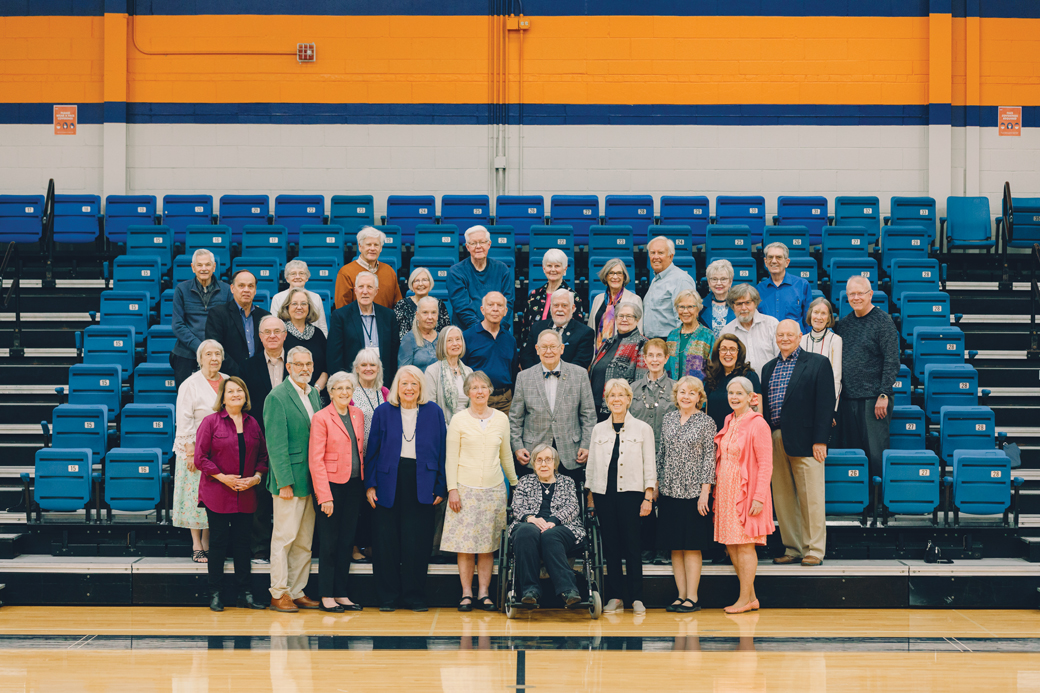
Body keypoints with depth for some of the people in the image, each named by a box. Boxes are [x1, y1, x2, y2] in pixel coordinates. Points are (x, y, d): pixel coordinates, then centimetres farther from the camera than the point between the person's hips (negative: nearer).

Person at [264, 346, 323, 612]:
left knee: (304, 541, 11)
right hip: (290, 480, -7)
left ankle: (297, 592, 18)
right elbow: (276, 445, -14)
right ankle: (278, 593, 6)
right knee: (284, 538, -2)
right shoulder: (277, 398, -11)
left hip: (312, 479, 7)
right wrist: (284, 482, -17)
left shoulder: (314, 393, 13)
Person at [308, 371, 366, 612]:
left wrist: (363, 483, 7)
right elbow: (315, 459, -11)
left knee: (347, 541, 8)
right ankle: (326, 596, 6)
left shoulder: (358, 415, 10)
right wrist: (325, 496, -16)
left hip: (354, 484, 6)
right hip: (331, 484, -6)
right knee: (329, 542, -1)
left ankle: (341, 593, 15)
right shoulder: (321, 418, -8)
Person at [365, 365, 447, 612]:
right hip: (389, 483, 0)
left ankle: (414, 596, 11)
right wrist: (370, 485, -1)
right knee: (386, 541, 1)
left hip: (421, 484, 0)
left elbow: (441, 451, 6)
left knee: (418, 542, 1)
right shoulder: (383, 412, 5)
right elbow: (372, 450, 7)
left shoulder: (434, 412, 5)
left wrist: (440, 487, 1)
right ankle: (387, 596, 11)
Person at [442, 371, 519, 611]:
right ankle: (466, 593, 3)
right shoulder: (459, 420, 1)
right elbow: (451, 457, 1)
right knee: (465, 544, -3)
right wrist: (452, 489, -6)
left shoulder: (501, 419, 9)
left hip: (493, 489, 2)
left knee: (488, 545, 2)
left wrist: (515, 483, 23)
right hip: (465, 488, -2)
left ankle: (483, 593, 7)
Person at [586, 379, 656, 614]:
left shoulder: (642, 429, 4)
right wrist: (590, 496, 10)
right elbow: (592, 464, 15)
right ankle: (615, 597, 8)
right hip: (604, 493, 3)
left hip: (631, 493, -3)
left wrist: (648, 497, -5)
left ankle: (636, 597, 3)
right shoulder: (598, 429, 12)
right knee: (610, 545, 3)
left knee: (632, 545, -3)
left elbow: (650, 466, 2)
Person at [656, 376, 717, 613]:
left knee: (692, 546, -2)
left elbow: (709, 458, -5)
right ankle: (681, 594, 12)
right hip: (669, 491, 4)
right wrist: (656, 485, 12)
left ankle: (692, 597, 3)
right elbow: (661, 453, 14)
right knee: (675, 546, 6)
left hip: (693, 492, -4)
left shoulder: (706, 422, -2)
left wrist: (705, 491, -11)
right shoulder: (668, 419, 9)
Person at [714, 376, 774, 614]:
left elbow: (765, 465, -13)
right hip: (726, 492, 8)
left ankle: (745, 599, 5)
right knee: (731, 546, 9)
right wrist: (716, 492, 13)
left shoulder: (757, 424, -11)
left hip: (746, 493, -8)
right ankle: (751, 596, 18)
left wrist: (759, 498, -19)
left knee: (744, 545, -3)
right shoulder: (729, 422, 13)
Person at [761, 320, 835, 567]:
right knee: (782, 499, 6)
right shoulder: (769, 368, 18)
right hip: (774, 442, 5)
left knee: (810, 498, -3)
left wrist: (820, 440, -12)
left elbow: (826, 403, -4)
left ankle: (815, 550, 3)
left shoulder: (818, 363, 2)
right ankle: (792, 549, 14)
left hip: (804, 441, -5)